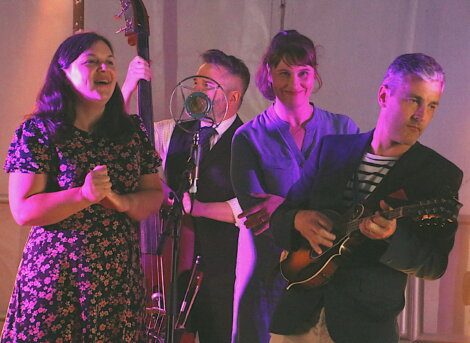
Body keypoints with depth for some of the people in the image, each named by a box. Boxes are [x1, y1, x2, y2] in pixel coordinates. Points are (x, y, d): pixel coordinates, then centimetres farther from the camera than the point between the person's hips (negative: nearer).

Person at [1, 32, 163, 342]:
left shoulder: (133, 130, 9)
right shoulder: (38, 131, -4)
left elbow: (155, 196, 8)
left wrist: (121, 201, -13)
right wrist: (84, 195, -23)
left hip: (121, 279, 4)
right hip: (55, 280, -3)